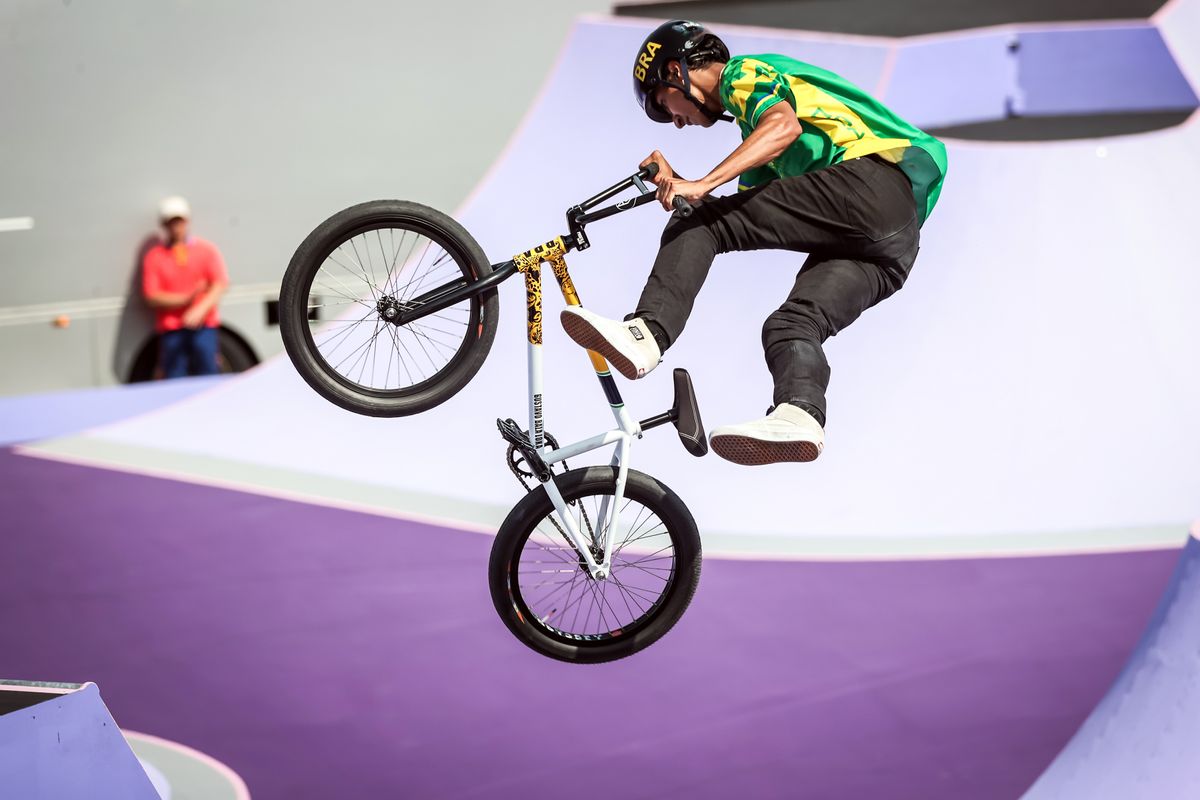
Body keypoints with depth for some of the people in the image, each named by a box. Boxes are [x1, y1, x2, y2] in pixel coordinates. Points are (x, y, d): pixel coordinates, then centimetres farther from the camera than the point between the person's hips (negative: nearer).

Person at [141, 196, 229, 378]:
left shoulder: (207, 250, 10)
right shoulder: (154, 257, 7)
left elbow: (220, 285, -1)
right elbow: (152, 297, -1)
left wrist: (200, 310, -17)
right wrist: (187, 298, -12)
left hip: (203, 324, 0)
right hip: (170, 328, 0)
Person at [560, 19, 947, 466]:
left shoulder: (743, 74, 10)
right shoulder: (754, 117, 38)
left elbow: (785, 126, -15)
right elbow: (739, 217, 30)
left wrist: (702, 185, -21)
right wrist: (676, 185, 23)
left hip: (871, 180, -9)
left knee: (700, 226, -10)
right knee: (791, 326, -8)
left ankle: (647, 333, -24)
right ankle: (800, 416, -35)